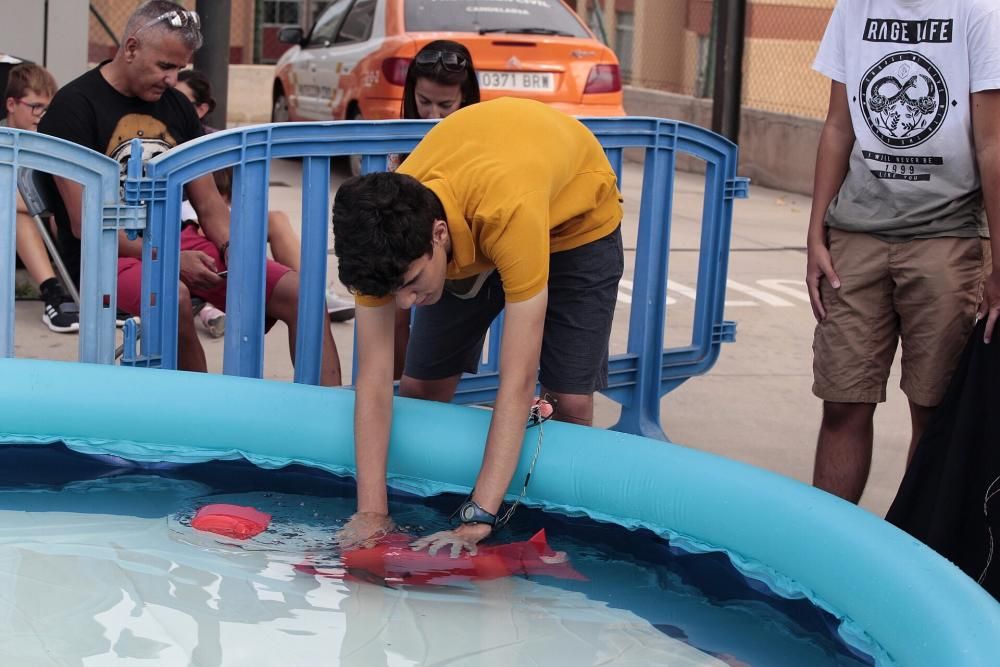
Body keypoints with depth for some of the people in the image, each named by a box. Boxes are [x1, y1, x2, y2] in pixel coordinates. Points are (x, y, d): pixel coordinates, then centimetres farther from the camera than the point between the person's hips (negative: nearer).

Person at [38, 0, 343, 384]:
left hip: (181, 242, 6)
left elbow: (208, 202, 16)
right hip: (113, 254, -6)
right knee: (173, 298, -40)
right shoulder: (74, 107, -7)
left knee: (299, 293, -13)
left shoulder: (176, 106, 13)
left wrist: (231, 250, -6)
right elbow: (85, 224, -13)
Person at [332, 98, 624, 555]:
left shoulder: (510, 210, -48)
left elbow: (518, 382, -46)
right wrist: (371, 514, -36)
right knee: (421, 389, -6)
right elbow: (374, 376, -30)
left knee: (570, 403, -14)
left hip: (575, 220, -3)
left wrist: (477, 520, -49)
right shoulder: (383, 231, -33)